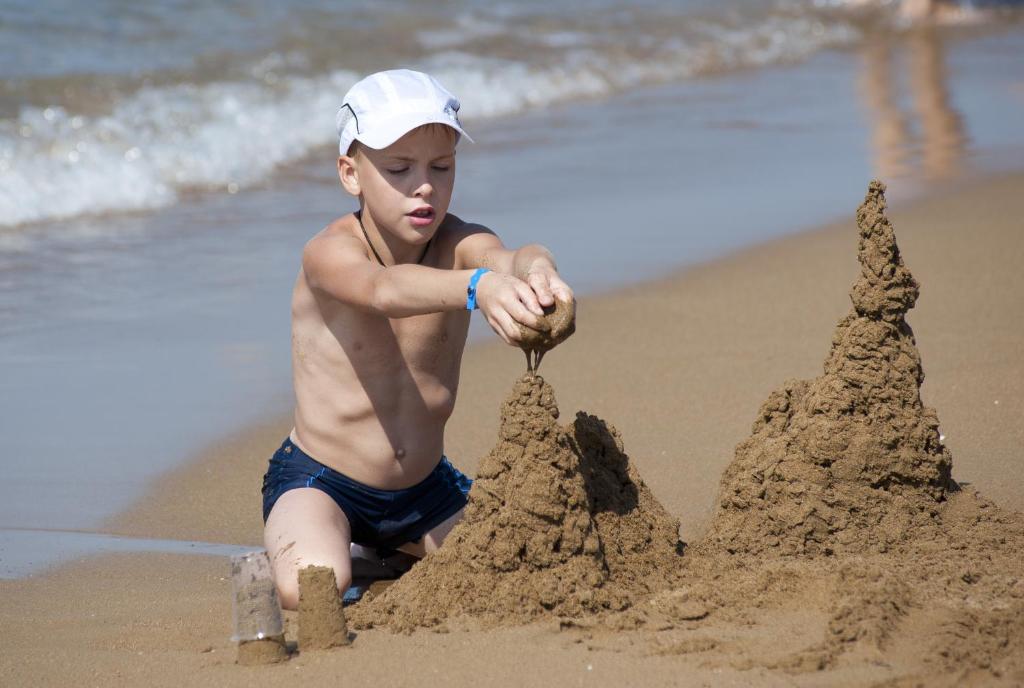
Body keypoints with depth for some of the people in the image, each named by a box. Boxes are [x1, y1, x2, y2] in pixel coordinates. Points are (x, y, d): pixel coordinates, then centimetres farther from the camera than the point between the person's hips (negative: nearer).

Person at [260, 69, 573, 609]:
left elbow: (505, 259, -35)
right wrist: (476, 287, -66)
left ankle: (388, 553, 22)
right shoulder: (328, 253, -23)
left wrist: (537, 272, -61)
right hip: (319, 482, -5)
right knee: (310, 588, -32)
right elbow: (384, 290, -46)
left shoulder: (457, 244, -11)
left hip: (425, 489, 5)